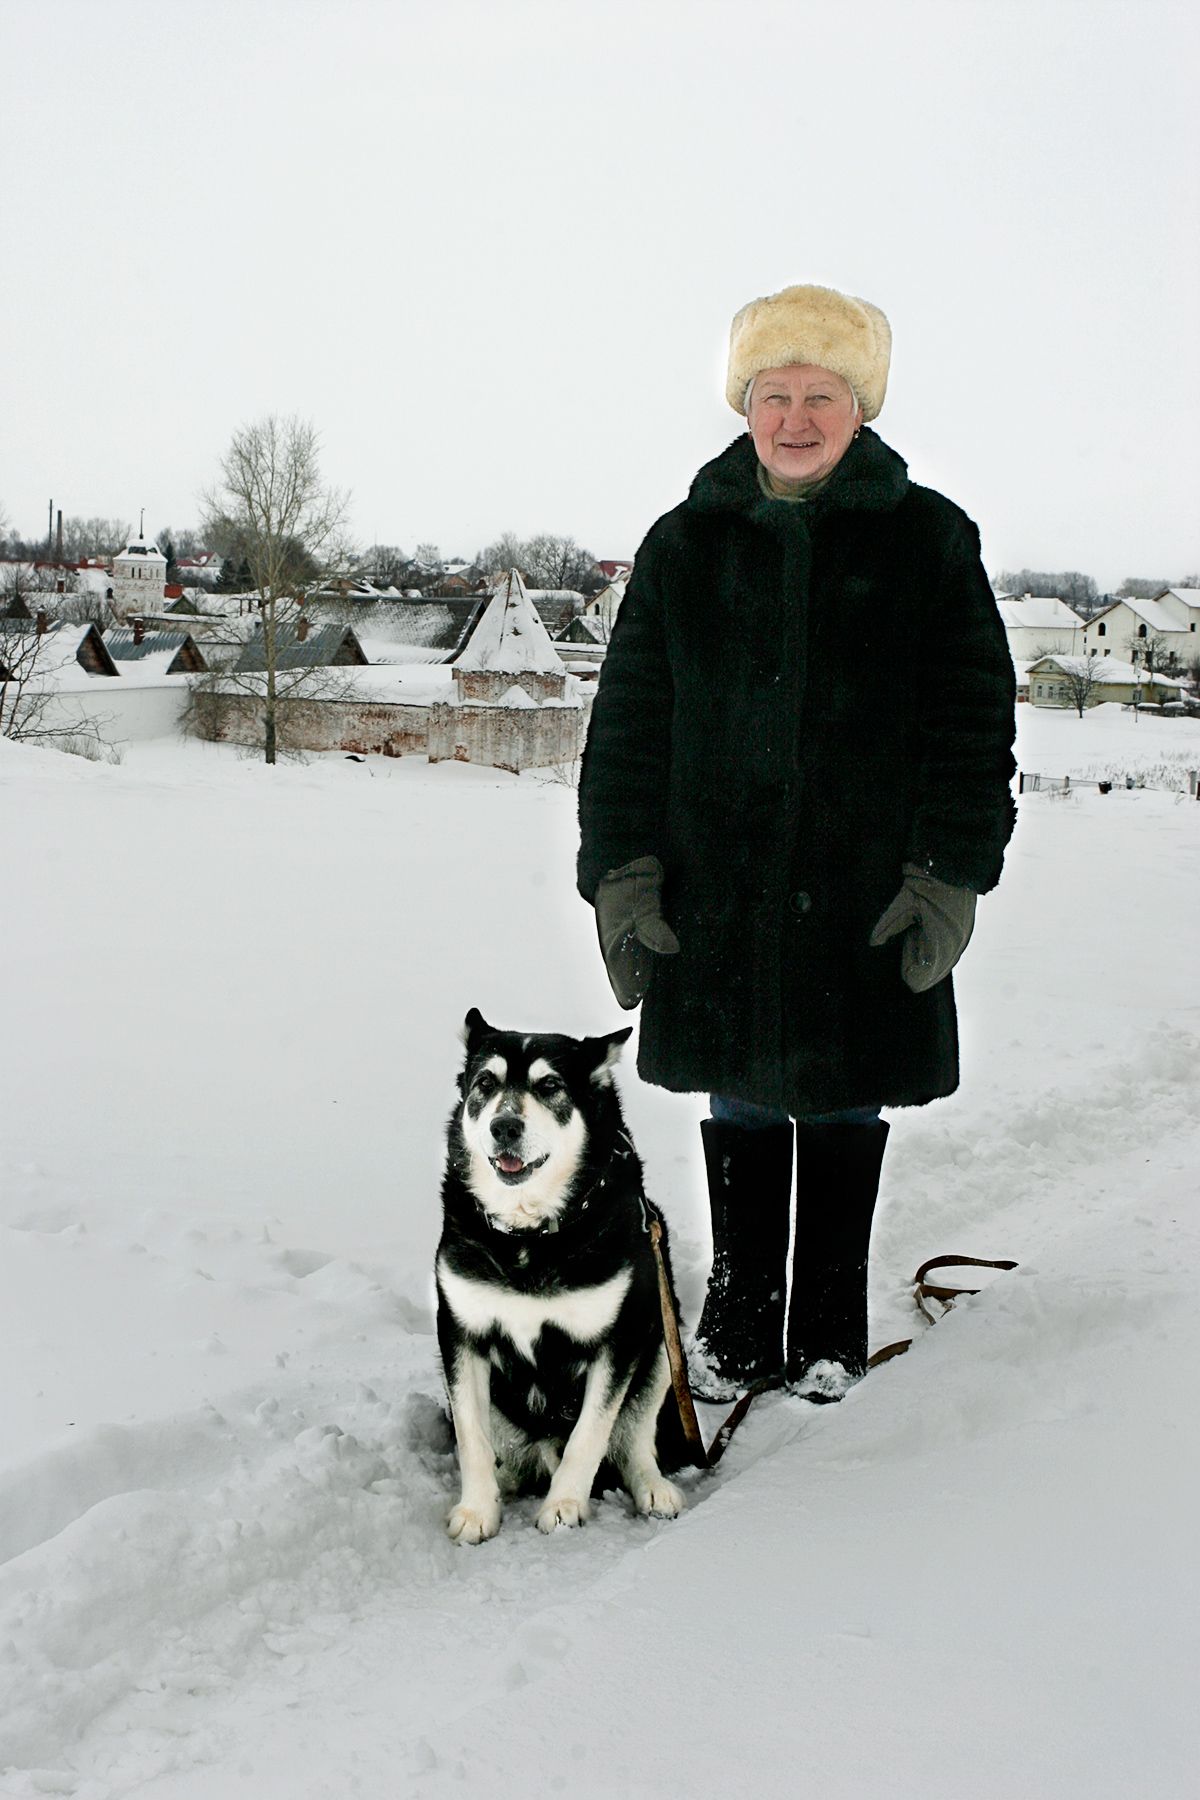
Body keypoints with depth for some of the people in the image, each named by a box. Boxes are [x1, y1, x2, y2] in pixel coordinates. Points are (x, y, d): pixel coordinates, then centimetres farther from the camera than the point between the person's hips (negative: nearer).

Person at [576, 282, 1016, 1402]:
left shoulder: (928, 540, 1)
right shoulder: (686, 545, 5)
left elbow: (973, 722, 0)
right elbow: (627, 723, 6)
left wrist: (949, 873, -8)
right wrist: (622, 869, -3)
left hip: (867, 892, -1)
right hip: (717, 891, 1)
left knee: (845, 1102, 10)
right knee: (741, 1103, 11)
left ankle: (828, 1329, 27)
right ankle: (738, 1317, 28)